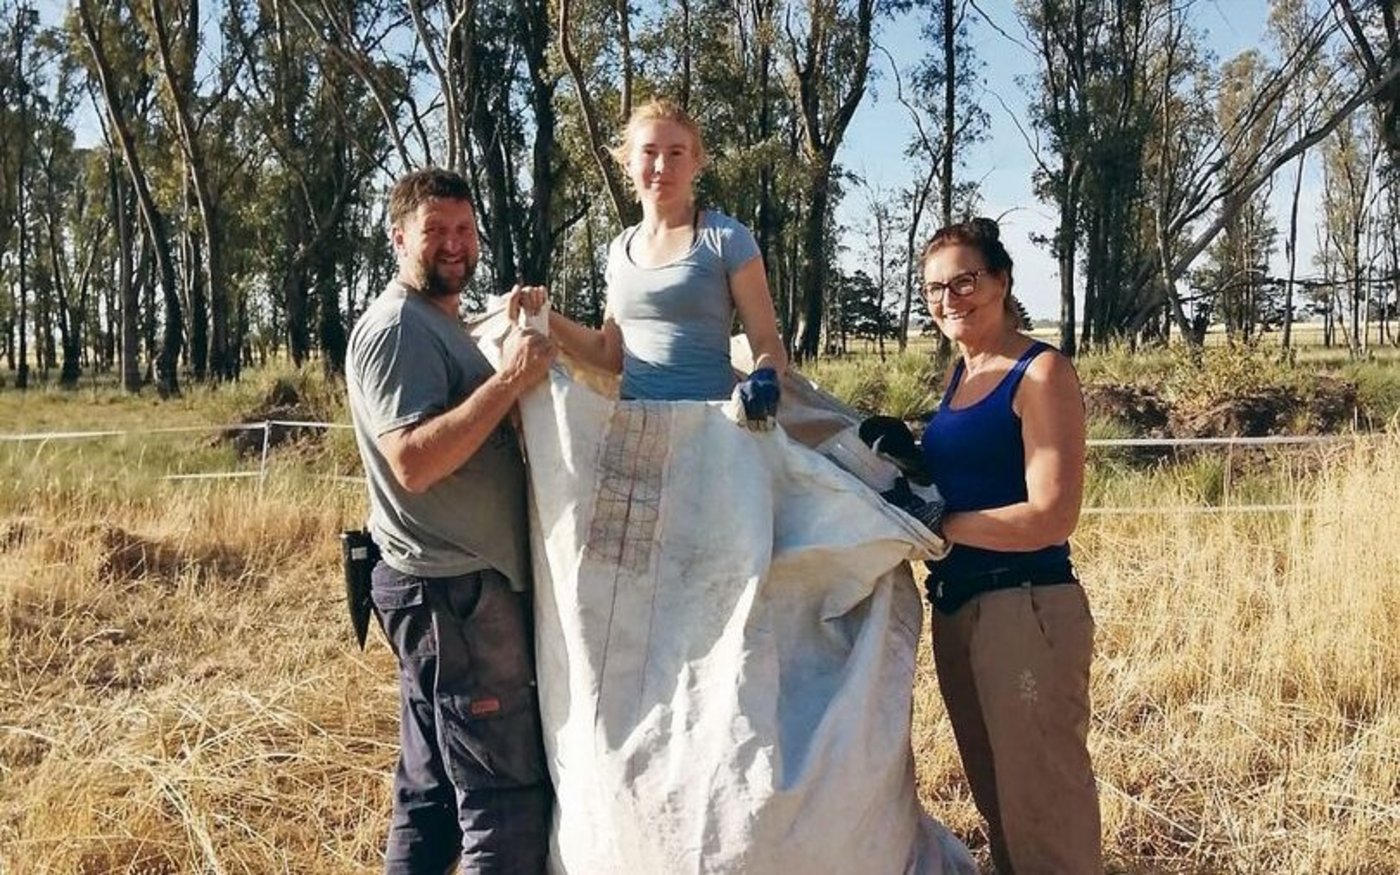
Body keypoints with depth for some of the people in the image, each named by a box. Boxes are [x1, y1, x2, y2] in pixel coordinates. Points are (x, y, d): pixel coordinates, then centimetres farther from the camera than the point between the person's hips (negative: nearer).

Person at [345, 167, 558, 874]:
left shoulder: (444, 324, 18)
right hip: (452, 592, -10)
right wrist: (509, 380, -25)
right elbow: (413, 461, -26)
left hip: (459, 587, 10)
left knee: (431, 788, 15)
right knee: (508, 792, -6)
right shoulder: (396, 328, -14)